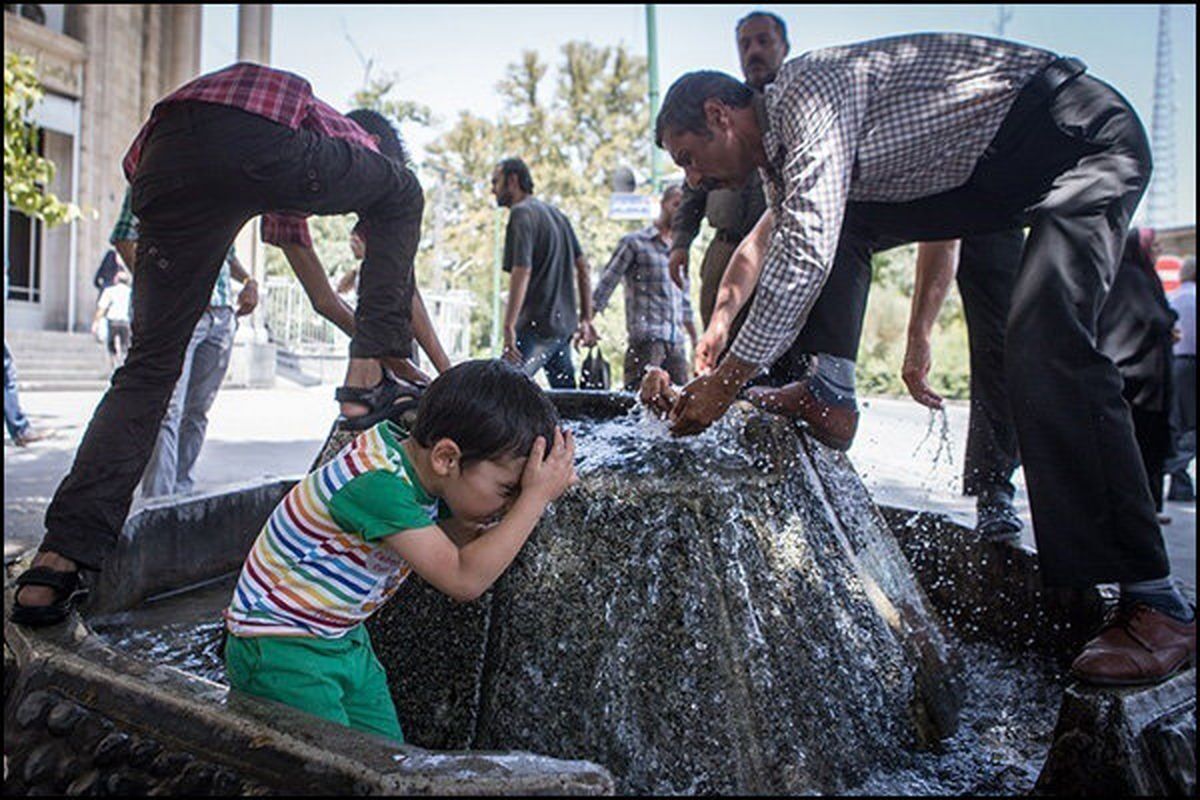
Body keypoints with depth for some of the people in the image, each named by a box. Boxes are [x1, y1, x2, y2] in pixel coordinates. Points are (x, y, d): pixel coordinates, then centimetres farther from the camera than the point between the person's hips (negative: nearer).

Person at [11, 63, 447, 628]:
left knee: (149, 365, 11)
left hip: (165, 157, 6)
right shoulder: (357, 143, 36)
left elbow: (320, 293, 49)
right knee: (401, 195, 22)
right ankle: (367, 382, 12)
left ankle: (55, 563, 2)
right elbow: (400, 275, 35)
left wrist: (379, 344, 58)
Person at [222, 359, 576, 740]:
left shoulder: (418, 469, -6)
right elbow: (463, 580, -35)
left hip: (347, 642, 8)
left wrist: (530, 496, -12)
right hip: (280, 652, -8)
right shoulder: (376, 483, -33)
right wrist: (535, 497, -32)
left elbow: (461, 545, 3)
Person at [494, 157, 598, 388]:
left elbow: (521, 272, -20)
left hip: (537, 325, -9)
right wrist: (586, 319, 20)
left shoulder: (521, 213, -8)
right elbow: (583, 267, 18)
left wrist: (509, 326, -24)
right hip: (564, 323, 9)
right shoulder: (556, 213, 19)